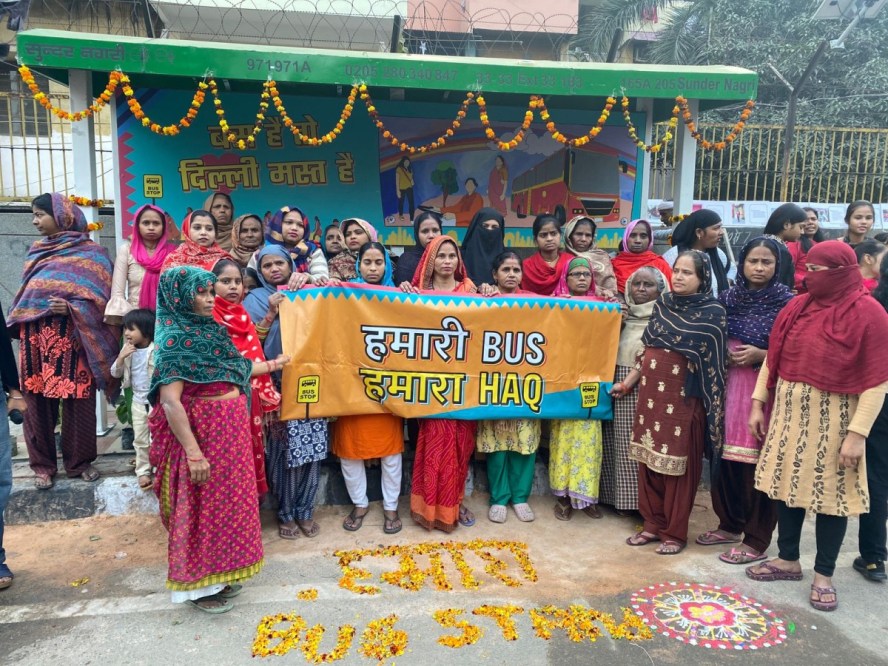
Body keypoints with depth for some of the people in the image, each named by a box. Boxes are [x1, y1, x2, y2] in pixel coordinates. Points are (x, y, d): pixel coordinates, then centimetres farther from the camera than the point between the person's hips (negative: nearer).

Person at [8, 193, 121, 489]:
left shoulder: (91, 252, 0)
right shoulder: (37, 251, 17)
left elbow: (100, 298, -6)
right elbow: (25, 293, 21)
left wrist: (71, 307, -21)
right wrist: (16, 322, 8)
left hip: (73, 339, -5)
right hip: (36, 339, 5)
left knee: (78, 402, 2)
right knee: (38, 403, 6)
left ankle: (80, 461, 16)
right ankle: (43, 464, 19)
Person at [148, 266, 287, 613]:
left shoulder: (208, 329, 9)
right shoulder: (174, 338, -17)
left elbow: (235, 369, 19)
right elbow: (170, 401, -23)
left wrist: (274, 364, 26)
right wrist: (194, 453, -25)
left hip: (230, 430, 9)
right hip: (202, 432, -8)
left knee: (226, 502, 18)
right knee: (203, 507, 5)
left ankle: (216, 575, 35)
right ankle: (197, 585, 23)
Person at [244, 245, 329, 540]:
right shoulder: (256, 299, 6)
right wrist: (271, 313, -12)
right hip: (278, 386, -2)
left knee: (311, 450, 2)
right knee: (285, 451, -4)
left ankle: (305, 510, 19)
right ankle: (285, 513, 15)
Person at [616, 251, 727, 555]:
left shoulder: (713, 312, -5)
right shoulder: (662, 304, 9)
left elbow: (714, 362, -5)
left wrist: (713, 405, -9)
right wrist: (627, 382, 16)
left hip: (684, 398, -5)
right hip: (651, 393, 5)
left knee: (679, 464, 4)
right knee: (648, 459, 10)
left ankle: (675, 532, 18)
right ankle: (653, 524, 25)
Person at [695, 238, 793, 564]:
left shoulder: (786, 302, -5)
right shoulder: (728, 297, 8)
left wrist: (760, 355, -15)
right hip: (729, 386, 5)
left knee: (758, 463, -1)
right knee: (727, 457, 10)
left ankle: (756, 540, 13)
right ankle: (730, 524, 28)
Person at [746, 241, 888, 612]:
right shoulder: (798, 307, 5)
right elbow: (774, 359, 10)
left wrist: (857, 433, -15)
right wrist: (758, 403, 9)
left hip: (833, 417, -5)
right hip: (788, 411, 5)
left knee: (831, 493, 6)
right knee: (786, 485, 12)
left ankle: (823, 575, 23)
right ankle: (788, 560, 30)